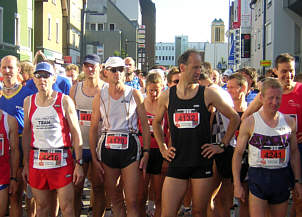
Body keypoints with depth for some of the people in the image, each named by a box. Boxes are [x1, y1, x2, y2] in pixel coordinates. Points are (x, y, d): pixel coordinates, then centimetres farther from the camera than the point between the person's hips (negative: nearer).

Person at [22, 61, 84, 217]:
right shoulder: (28, 101, 8)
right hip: (36, 161, 3)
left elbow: (76, 133, -3)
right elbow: (27, 133, 13)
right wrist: (26, 164, 10)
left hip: (61, 160, -3)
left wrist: (79, 164, -8)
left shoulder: (65, 101, -3)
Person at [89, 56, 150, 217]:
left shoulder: (134, 94, 2)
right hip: (107, 148, 2)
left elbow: (145, 125, 3)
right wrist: (94, 158, 4)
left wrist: (146, 153, -4)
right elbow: (93, 129, 9)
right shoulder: (100, 97, 6)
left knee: (131, 202, -6)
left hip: (130, 147, -2)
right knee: (115, 200, 11)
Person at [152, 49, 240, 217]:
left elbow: (234, 118, 6)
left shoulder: (208, 94, -2)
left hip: (202, 161, -1)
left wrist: (222, 145, 3)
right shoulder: (167, 96, 4)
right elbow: (156, 123, 21)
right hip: (177, 161, 1)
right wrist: (163, 149, 13)